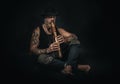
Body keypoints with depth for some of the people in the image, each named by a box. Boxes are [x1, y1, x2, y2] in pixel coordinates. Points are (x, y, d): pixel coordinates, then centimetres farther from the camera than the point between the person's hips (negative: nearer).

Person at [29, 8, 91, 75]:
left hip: (61, 54, 3)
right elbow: (32, 49, -13)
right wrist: (47, 50, -30)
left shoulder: (58, 30, 2)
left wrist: (65, 39, -27)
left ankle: (68, 66, -39)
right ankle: (77, 66, -32)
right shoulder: (38, 31, -7)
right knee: (42, 57, -37)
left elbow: (74, 37, -3)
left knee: (75, 42, -12)